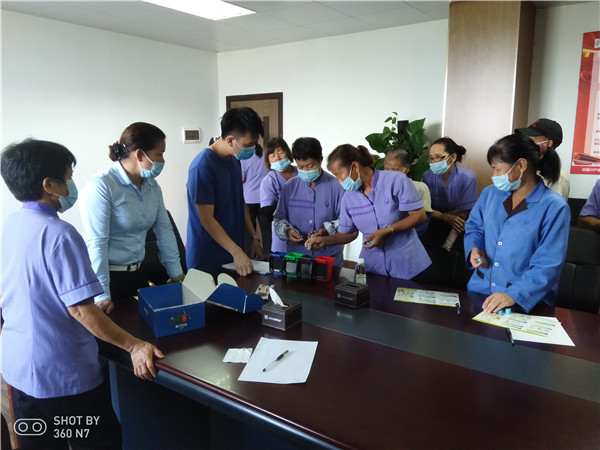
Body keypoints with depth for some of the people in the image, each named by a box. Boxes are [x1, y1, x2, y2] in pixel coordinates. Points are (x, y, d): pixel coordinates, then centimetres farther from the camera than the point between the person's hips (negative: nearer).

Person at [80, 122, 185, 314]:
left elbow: (164, 229, 7)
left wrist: (177, 273, 6)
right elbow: (97, 243, -21)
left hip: (137, 275, 7)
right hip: (108, 277, -7)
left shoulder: (152, 186, 5)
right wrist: (102, 296, -22)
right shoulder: (101, 187, -18)